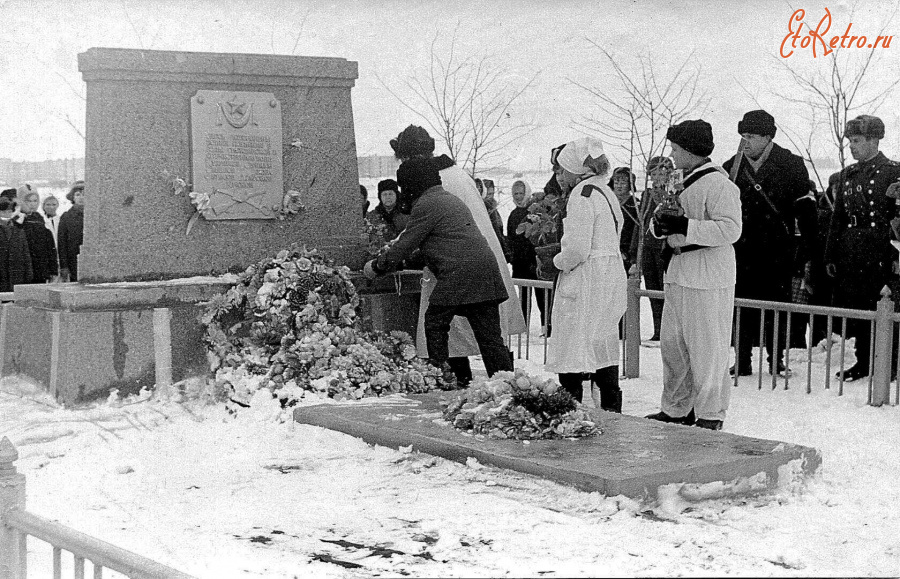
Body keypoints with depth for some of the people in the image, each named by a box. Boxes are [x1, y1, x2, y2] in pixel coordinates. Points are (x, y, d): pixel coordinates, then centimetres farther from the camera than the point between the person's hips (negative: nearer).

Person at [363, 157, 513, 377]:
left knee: (435, 324, 3)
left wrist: (377, 266, 12)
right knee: (489, 334, 7)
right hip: (486, 266, 9)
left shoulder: (426, 205, -2)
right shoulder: (451, 199, 27)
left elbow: (406, 245, 0)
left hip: (460, 272, -9)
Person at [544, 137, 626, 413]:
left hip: (585, 279, -10)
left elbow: (577, 248, -21)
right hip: (611, 276, 10)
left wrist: (559, 261, -2)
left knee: (573, 349, -5)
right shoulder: (606, 192, 15)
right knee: (603, 346, 16)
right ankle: (611, 409, 21)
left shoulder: (582, 194, -14)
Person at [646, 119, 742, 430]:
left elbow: (730, 229, -23)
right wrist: (660, 223, -1)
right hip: (679, 276, 9)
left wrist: (683, 226, -24)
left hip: (708, 281, -9)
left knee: (707, 350, -2)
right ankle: (675, 409, 25)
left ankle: (710, 415, 8)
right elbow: (665, 225, 23)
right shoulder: (684, 182, 17)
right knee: (672, 344, 13)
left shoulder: (717, 184, -13)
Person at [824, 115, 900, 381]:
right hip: (851, 256, 6)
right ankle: (864, 363, 20)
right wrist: (831, 256, 13)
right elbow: (838, 217, 17)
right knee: (856, 310, 9)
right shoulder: (848, 174, 15)